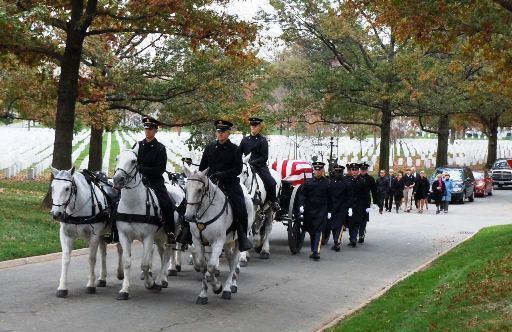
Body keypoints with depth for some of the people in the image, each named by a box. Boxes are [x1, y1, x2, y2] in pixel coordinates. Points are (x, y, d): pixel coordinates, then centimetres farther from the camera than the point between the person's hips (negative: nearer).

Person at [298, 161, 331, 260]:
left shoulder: (326, 183, 3)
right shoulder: (308, 182, 4)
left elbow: (329, 198, 7)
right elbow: (302, 194, 2)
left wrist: (329, 211, 6)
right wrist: (301, 205, -13)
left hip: (321, 211, -2)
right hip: (309, 210, 2)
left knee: (319, 231, -12)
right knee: (311, 231, 10)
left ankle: (316, 251, -19)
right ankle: (313, 250, 22)